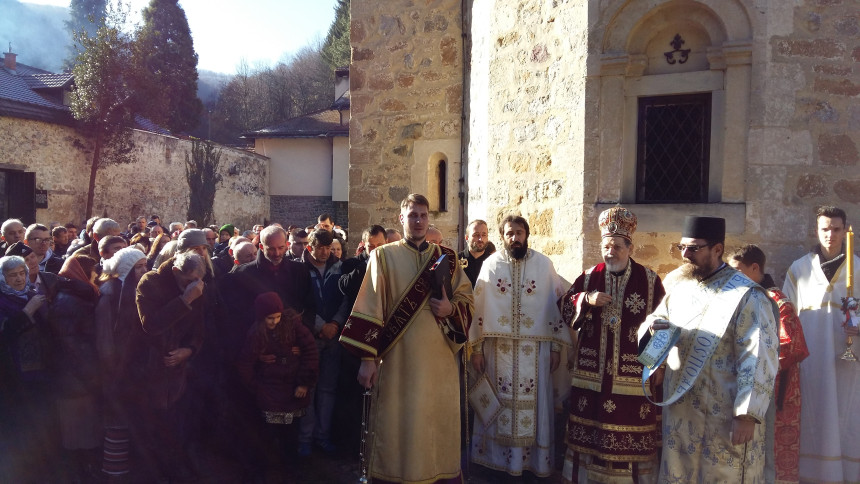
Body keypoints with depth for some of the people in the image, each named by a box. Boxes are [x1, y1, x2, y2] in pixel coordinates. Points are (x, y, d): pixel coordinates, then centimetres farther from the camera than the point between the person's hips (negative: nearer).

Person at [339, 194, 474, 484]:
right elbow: (370, 308, -4)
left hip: (439, 359, 3)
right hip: (398, 359, -2)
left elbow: (467, 298, 13)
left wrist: (451, 309, -11)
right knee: (397, 423, 3)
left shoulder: (447, 257, 10)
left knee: (439, 422, 9)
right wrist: (367, 357, -10)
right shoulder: (383, 256, 1)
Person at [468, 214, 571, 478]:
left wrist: (556, 346, -1)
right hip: (498, 347, 1)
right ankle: (498, 458, 21)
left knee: (532, 404, 5)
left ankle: (534, 460, 19)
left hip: (535, 349, 0)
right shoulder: (491, 264, 1)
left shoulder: (544, 264, 0)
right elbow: (478, 307, 1)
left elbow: (556, 305, 2)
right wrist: (476, 348, -2)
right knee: (499, 404, 8)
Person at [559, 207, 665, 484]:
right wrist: (587, 299, -12)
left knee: (632, 433, 2)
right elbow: (565, 310, 5)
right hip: (591, 372, 2)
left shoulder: (650, 280, 0)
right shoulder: (588, 278, 6)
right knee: (589, 432, 8)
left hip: (633, 374, -2)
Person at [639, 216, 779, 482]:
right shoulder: (679, 287, 8)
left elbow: (758, 360, -16)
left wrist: (747, 415, -19)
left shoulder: (747, 295, -13)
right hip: (679, 412, 6)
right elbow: (656, 319, 19)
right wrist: (653, 326, -6)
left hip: (723, 417, -6)